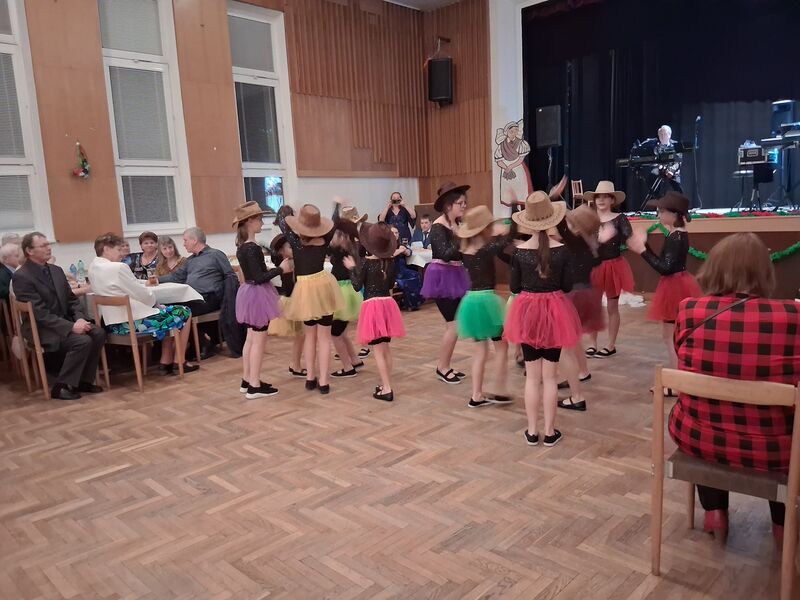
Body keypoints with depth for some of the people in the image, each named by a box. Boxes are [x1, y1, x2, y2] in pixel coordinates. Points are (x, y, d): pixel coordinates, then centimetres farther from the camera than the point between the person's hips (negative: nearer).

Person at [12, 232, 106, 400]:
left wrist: (80, 319, -8)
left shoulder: (56, 270, 10)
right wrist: (71, 327, -27)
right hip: (41, 328, -7)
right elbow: (39, 313, -20)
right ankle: (61, 386, -12)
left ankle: (84, 381, -2)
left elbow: (71, 299, 13)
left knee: (98, 334, -16)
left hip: (65, 322, 7)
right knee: (83, 341, -28)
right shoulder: (21, 276, -14)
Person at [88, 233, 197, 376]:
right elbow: (143, 295, -14)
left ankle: (166, 363, 22)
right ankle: (179, 362, 12)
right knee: (184, 312, 6)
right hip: (134, 322, -10)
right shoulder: (118, 267, -19)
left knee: (168, 312, 26)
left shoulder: (93, 269, 8)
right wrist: (154, 302, 6)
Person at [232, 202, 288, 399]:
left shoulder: (242, 246, 9)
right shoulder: (252, 248, -20)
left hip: (249, 293, 10)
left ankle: (247, 380, 26)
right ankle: (255, 386, 4)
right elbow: (260, 278, -23)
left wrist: (274, 269, 11)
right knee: (259, 340, -2)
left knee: (251, 338, 17)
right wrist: (280, 269, -14)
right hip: (257, 295, -10)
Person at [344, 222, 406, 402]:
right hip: (388, 304, 5)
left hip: (372, 306, -5)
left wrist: (352, 268, 5)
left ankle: (386, 389, -2)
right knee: (386, 347, 16)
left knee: (378, 350, -1)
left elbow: (357, 286, -6)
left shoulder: (366, 262, -11)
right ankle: (387, 385, 24)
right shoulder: (390, 262, 3)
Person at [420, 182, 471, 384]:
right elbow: (445, 254, -25)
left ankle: (445, 366, 23)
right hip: (442, 278, -8)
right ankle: (442, 367, 10)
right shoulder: (438, 227, -15)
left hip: (455, 276, 8)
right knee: (454, 324, -5)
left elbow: (461, 251, 4)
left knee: (455, 324, 11)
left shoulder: (459, 224, 8)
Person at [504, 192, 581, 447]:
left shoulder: (519, 251, -8)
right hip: (554, 311, 0)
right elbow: (567, 286, -2)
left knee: (532, 376, 10)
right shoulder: (562, 250, -9)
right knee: (550, 376, 9)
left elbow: (514, 288, -1)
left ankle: (532, 432, 17)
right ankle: (549, 432, 16)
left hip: (527, 311, 0)